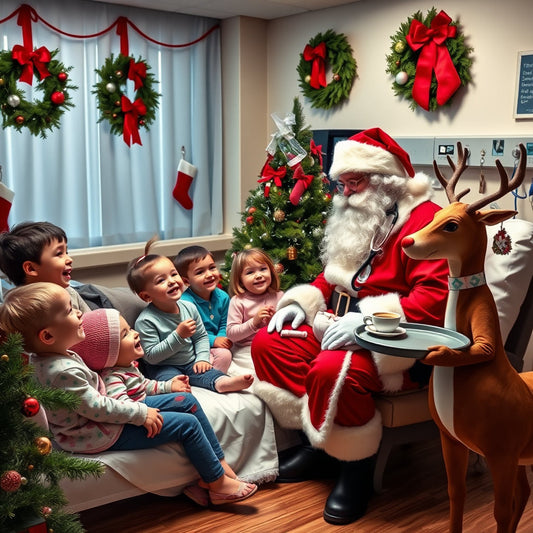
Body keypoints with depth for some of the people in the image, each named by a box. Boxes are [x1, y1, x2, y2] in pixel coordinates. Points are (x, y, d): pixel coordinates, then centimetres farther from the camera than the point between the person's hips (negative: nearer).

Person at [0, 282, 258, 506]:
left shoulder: (43, 357, 1)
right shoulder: (64, 371, -32)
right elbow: (96, 408, -26)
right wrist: (141, 413, -16)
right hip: (101, 434, -10)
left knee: (188, 402, 7)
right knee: (187, 424, -8)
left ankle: (218, 463, 16)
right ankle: (218, 484, 10)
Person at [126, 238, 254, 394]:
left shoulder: (189, 307, 0)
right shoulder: (146, 321, -19)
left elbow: (201, 336, 11)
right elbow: (151, 356, -21)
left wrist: (202, 358, -5)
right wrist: (178, 335, -25)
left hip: (190, 363, 4)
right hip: (162, 368, -3)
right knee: (172, 377, -33)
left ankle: (222, 382, -48)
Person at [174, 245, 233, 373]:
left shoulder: (222, 297, 1)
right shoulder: (185, 302, -20)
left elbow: (224, 324, 9)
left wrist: (222, 338, -13)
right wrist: (213, 340, -21)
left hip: (216, 347, 5)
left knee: (225, 354, -24)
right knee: (207, 362, -30)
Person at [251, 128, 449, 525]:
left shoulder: (424, 220, -15)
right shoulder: (356, 219, 13)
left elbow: (438, 295, -27)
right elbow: (333, 276, 24)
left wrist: (369, 320, -32)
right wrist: (302, 301, 6)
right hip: (340, 327, 10)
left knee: (332, 370, -35)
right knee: (268, 343, 0)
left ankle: (357, 469, -9)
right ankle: (318, 440, 7)